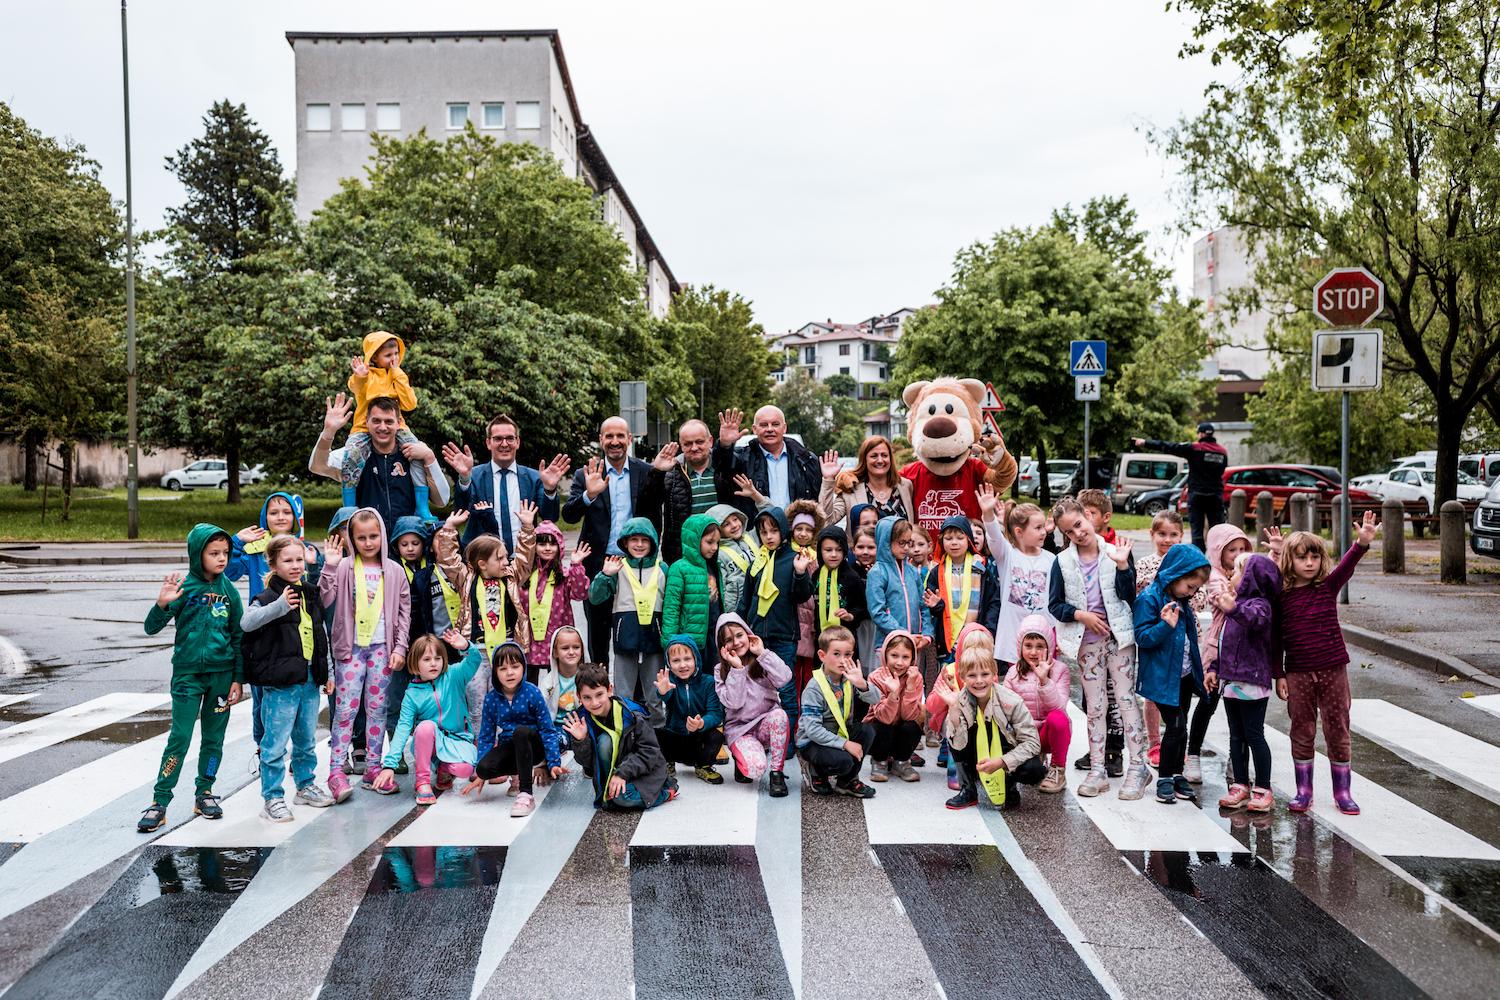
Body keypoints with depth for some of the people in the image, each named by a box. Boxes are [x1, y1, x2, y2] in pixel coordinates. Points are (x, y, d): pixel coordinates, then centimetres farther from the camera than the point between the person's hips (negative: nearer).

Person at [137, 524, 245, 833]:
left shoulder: (228, 590, 3)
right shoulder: (184, 588, -6)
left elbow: (239, 637, 7)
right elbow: (151, 628, -9)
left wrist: (238, 678, 3)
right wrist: (162, 604, -29)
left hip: (222, 674, 3)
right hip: (188, 673, -3)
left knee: (214, 737, 10)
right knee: (180, 737, -4)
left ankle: (204, 793, 23)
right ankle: (159, 802, 3)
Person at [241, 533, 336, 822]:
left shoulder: (311, 594, 11)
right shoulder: (268, 596, -10)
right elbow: (247, 622, -29)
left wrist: (326, 673, 19)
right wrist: (279, 606, -44)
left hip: (309, 679, 7)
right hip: (280, 681, -7)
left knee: (307, 740, 19)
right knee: (276, 743, -1)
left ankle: (306, 786, 34)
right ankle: (272, 799, 8)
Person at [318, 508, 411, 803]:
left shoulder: (394, 570, 5)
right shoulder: (344, 568, -1)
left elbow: (404, 611, 7)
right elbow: (324, 600, -10)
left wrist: (399, 648, 2)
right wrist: (329, 567, -21)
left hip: (382, 647, 2)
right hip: (351, 647, -2)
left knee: (377, 709, 7)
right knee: (346, 708, -4)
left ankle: (372, 769, 14)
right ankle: (336, 770, 1)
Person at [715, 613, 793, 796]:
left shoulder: (762, 661, 0)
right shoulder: (721, 671, 0)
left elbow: (784, 679, -20)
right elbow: (734, 702, -15)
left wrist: (762, 653, -17)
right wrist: (737, 668, -19)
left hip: (766, 723, 2)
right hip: (739, 729, -1)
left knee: (779, 715, -35)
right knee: (756, 768, -30)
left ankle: (776, 773, -19)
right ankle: (741, 760, 10)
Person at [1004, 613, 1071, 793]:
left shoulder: (1059, 669, -6)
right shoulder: (1013, 673, 2)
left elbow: (1058, 707, -20)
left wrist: (1044, 680, -34)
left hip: (1051, 731, -3)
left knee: (1057, 718, -36)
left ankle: (1058, 770, -13)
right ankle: (1036, 759, 11)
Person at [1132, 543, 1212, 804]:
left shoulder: (1180, 600, 12)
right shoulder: (1149, 599, -14)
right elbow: (1142, 637, -19)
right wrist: (1166, 625, -30)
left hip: (1184, 675, 8)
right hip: (1162, 677, -8)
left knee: (1180, 727, 13)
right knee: (1175, 726, -10)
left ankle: (1177, 775, 25)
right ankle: (1164, 778, 3)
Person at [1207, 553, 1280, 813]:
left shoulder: (1258, 603, -13)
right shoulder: (1239, 604, 18)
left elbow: (1257, 618, -39)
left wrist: (1234, 609, -57)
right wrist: (1214, 668, 19)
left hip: (1251, 682, -9)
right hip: (1231, 681, 9)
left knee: (1254, 735, -2)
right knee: (1236, 736, 13)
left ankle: (1263, 789, 7)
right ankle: (1241, 785, 21)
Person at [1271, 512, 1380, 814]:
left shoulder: (1329, 586, -2)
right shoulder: (1281, 595, -2)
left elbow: (1347, 564, -22)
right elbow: (1275, 638, 1)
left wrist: (1362, 542, -41)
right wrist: (1278, 675, -2)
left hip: (1333, 670, 0)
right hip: (1298, 674, 0)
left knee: (1338, 732, 7)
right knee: (1301, 732, 9)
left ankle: (1342, 792, 20)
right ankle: (1303, 791, 21)